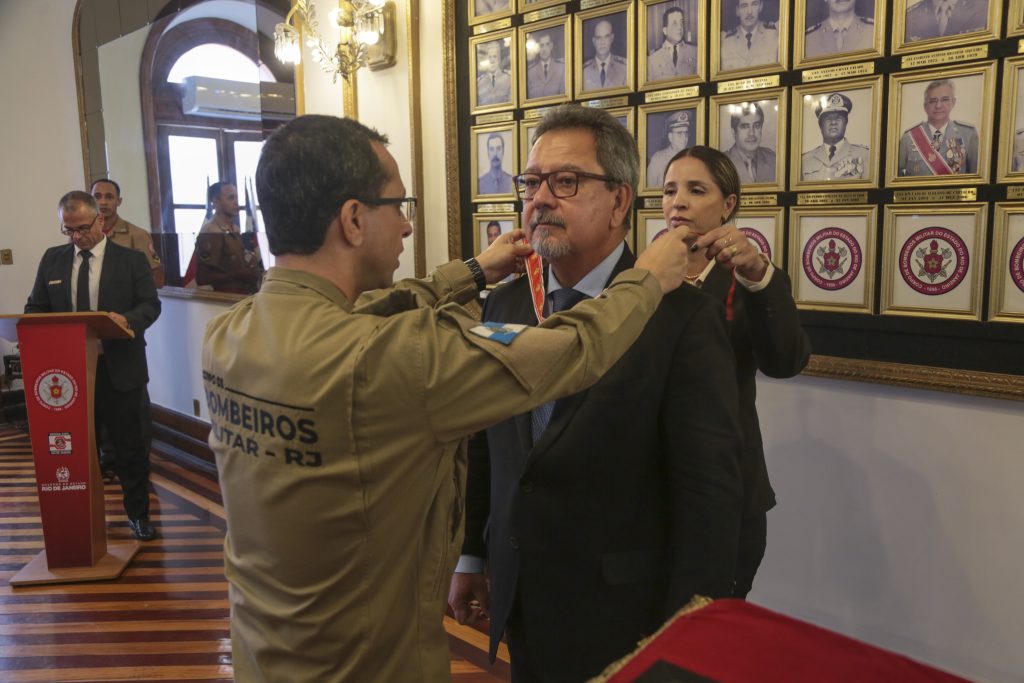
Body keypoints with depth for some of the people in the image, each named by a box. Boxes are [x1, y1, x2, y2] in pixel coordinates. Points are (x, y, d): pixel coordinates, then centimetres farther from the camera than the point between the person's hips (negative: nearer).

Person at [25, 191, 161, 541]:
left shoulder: (132, 259, 0)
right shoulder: (51, 259, 10)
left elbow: (150, 304, -3)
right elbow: (35, 309, 13)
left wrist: (128, 320, -24)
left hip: (118, 369, -3)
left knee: (128, 444, 6)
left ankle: (137, 513, 20)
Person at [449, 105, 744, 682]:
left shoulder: (684, 317, -17)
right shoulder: (504, 305, 1)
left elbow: (708, 490, -17)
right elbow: (484, 446, 7)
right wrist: (472, 557, 11)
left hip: (621, 622, -5)